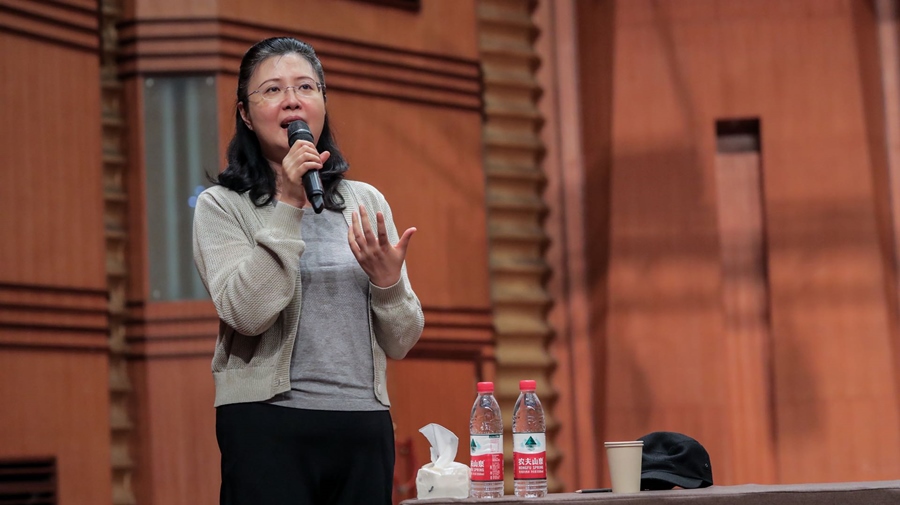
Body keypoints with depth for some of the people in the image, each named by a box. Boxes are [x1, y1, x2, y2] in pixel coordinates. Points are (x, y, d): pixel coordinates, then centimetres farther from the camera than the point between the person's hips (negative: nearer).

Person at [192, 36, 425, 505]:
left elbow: (400, 343, 10)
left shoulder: (366, 202, 11)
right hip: (268, 426, -3)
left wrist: (388, 281, -10)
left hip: (364, 429, 3)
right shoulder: (221, 206, 1)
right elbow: (245, 313, -15)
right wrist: (288, 207, -15)